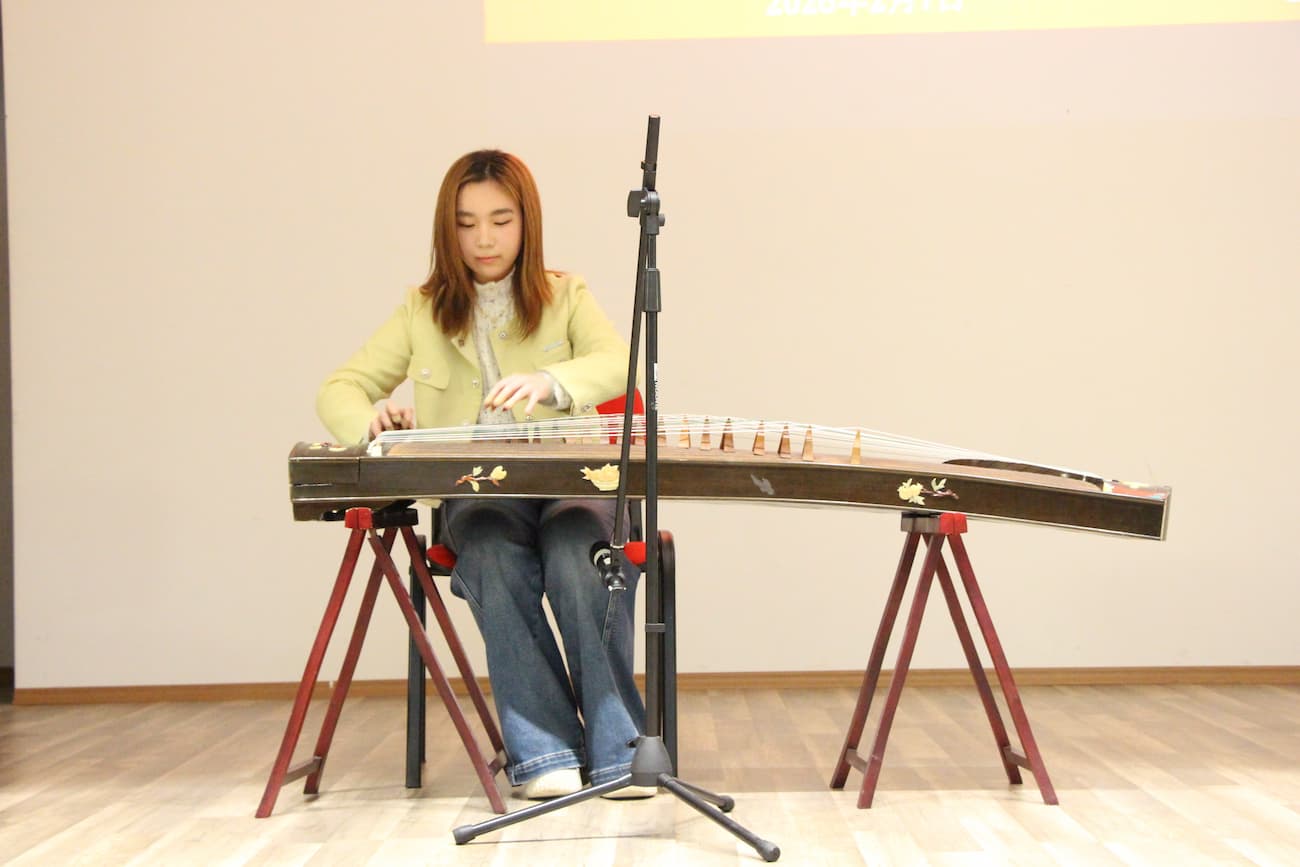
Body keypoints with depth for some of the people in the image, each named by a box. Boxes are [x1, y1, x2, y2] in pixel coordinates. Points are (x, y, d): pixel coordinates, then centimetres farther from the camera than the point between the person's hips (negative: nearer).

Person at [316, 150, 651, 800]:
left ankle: (617, 751, -26)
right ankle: (543, 753, -28)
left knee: (577, 556, -35)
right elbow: (338, 389, 10)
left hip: (567, 479, -1)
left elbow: (617, 362, -9)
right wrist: (369, 420, -16)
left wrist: (549, 382, -32)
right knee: (496, 559, -34)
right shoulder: (424, 311, 15)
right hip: (474, 493, 1)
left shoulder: (565, 297, 11)